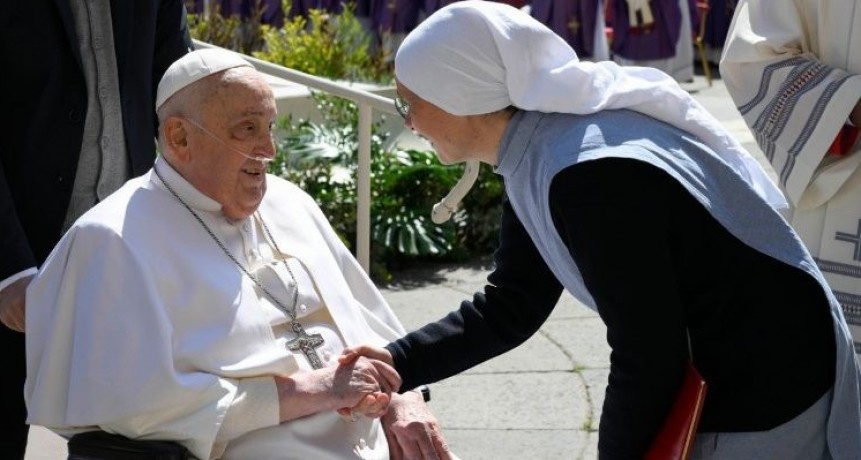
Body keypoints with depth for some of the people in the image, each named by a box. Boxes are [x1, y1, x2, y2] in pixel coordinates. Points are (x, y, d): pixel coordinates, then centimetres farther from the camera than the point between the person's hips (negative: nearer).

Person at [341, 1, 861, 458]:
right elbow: (507, 308, 8)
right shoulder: (538, 154, 1)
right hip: (712, 383, 9)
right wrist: (397, 363, -3)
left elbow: (651, 359, -24)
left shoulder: (594, 177, -29)